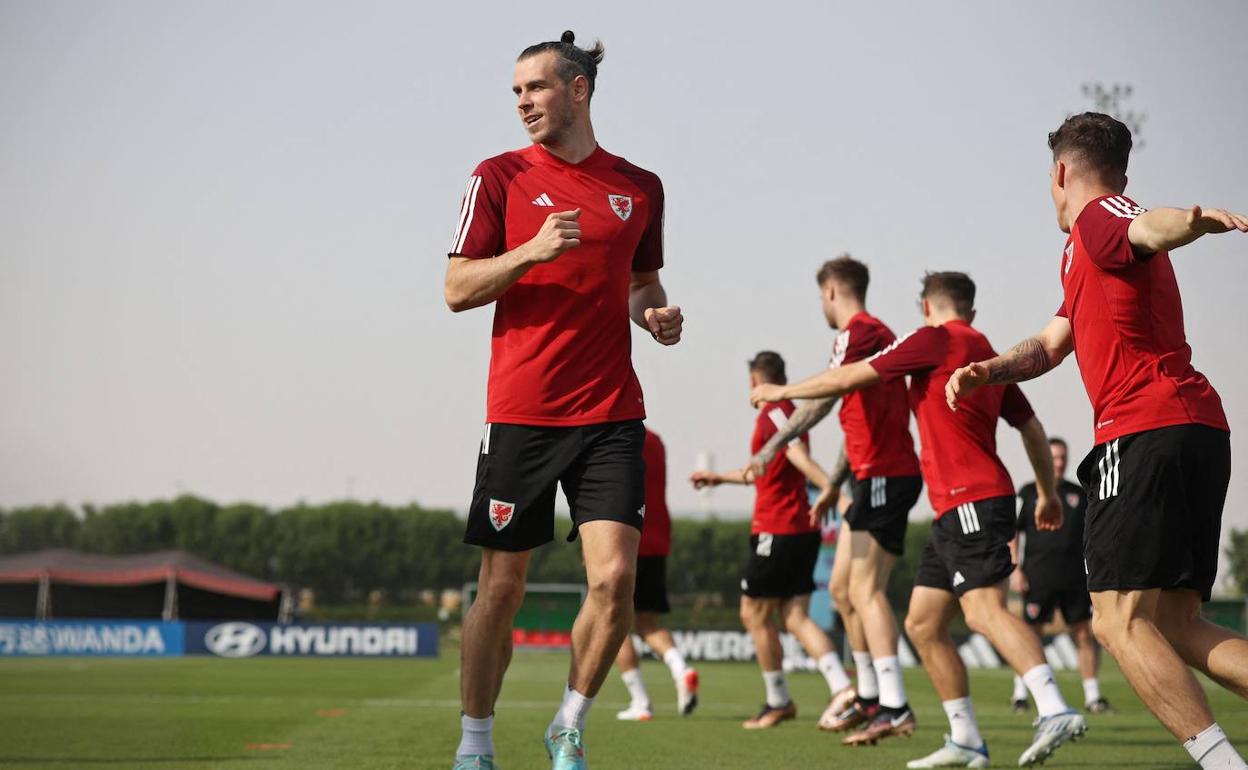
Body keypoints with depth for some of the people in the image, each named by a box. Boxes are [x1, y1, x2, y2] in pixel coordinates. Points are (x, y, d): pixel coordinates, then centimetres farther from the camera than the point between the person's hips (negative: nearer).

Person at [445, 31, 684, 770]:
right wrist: (533, 250, -16)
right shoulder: (500, 177, 2)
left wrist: (655, 312, 2)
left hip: (611, 414, 2)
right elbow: (457, 289, -1)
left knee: (615, 578, -10)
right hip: (520, 413, -2)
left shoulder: (639, 187, 11)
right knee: (502, 588, 3)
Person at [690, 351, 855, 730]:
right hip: (802, 530, 9)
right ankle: (841, 686, -12)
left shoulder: (773, 415, -10)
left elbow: (802, 461, -26)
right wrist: (719, 477, 44)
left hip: (776, 532, -9)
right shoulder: (788, 414, 18)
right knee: (795, 616, 5)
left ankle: (778, 701, 11)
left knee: (754, 615, 4)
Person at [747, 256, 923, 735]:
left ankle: (894, 705, -20)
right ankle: (869, 697, 19)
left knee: (865, 589, -15)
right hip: (874, 478, 10)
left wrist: (774, 445, -29)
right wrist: (835, 482, 31)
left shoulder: (858, 332, -10)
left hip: (884, 475, -10)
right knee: (842, 588, 14)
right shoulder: (874, 333, 21)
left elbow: (824, 396, -25)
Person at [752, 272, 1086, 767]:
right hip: (953, 512, 9)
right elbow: (1033, 429, 24)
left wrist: (783, 392, 12)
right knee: (922, 624, 9)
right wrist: (1047, 492, 35)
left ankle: (1055, 711, -31)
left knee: (984, 610, -21)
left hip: (971, 501, -9)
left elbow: (851, 378, -1)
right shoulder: (987, 355, 20)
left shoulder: (935, 338, -3)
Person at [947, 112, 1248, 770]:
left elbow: (1151, 227, -24)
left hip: (1145, 431, -9)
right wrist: (986, 370, 12)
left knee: (1119, 620, -13)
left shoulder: (1099, 218, 0)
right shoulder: (1085, 257, 31)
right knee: (1176, 625, 8)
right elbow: (1050, 346, 33)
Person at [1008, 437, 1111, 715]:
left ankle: (1092, 696, 2)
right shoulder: (1028, 493, 6)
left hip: (1075, 575, 3)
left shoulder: (1079, 494, 16)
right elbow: (1012, 532, 4)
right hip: (1038, 575, -3)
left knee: (1085, 633, -2)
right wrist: (1015, 568, -6)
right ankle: (1020, 694, 8)